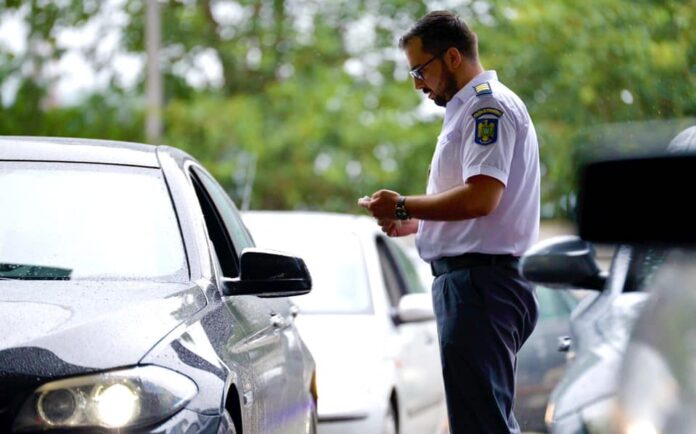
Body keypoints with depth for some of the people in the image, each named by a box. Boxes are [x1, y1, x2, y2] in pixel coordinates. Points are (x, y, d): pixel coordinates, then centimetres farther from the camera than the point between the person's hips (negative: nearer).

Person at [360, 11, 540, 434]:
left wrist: (405, 206, -13)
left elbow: (481, 197, -23)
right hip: (478, 277, 11)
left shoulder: (489, 106, -12)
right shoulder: (469, 109, 22)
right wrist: (416, 221, 15)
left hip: (480, 283, -11)